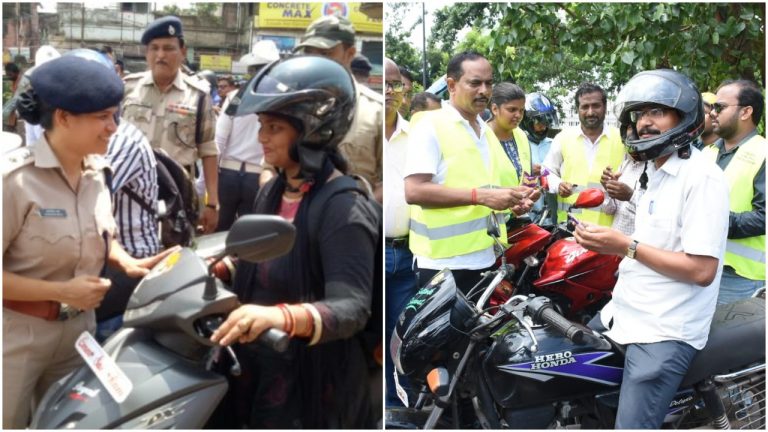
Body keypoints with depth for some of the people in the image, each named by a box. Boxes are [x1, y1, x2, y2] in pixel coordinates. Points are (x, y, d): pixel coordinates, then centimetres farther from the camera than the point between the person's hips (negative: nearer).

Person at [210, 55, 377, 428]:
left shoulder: (345, 210, -21)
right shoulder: (273, 190, 4)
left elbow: (352, 309, -31)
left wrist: (283, 317, -48)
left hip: (309, 380, -8)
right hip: (257, 366, 8)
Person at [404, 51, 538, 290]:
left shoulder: (487, 132, 17)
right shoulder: (430, 125, -9)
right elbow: (414, 191, -21)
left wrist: (513, 199, 6)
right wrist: (481, 196, -23)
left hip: (485, 259, 8)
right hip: (444, 264, -8)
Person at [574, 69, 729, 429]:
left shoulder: (702, 176, -16)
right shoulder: (659, 173, 15)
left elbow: (702, 270, -22)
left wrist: (626, 246, -20)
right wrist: (607, 242, 3)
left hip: (664, 332, -10)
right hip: (625, 312, 10)